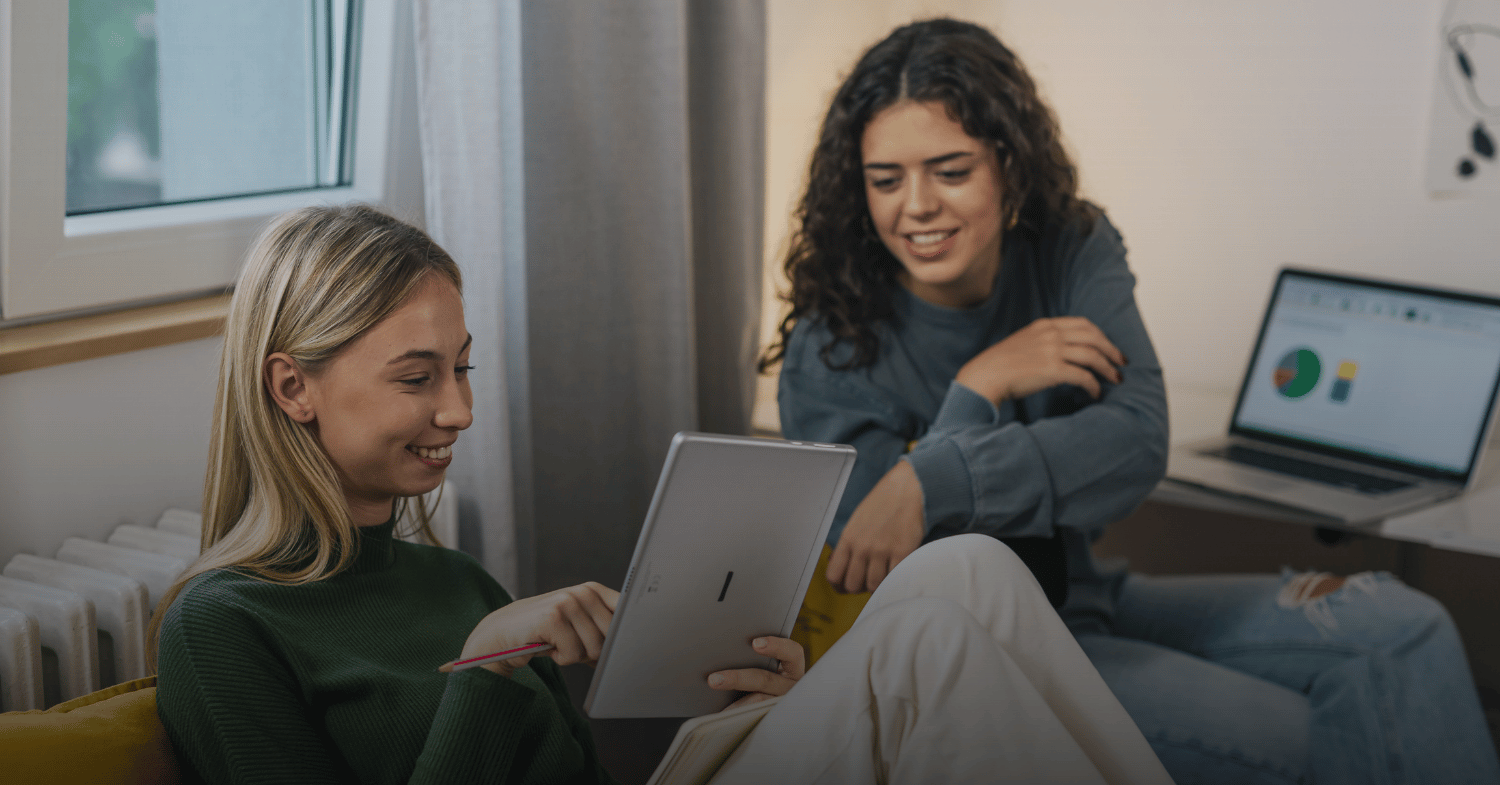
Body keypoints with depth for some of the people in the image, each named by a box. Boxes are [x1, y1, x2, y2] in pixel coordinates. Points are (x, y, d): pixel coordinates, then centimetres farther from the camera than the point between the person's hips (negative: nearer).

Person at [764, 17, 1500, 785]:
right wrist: (981, 388, -23)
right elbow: (880, 579, -20)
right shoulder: (829, 355, -15)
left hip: (1082, 599, 6)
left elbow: (1137, 442, -20)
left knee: (1402, 628, -8)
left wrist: (929, 483, -32)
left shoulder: (1074, 252, -4)